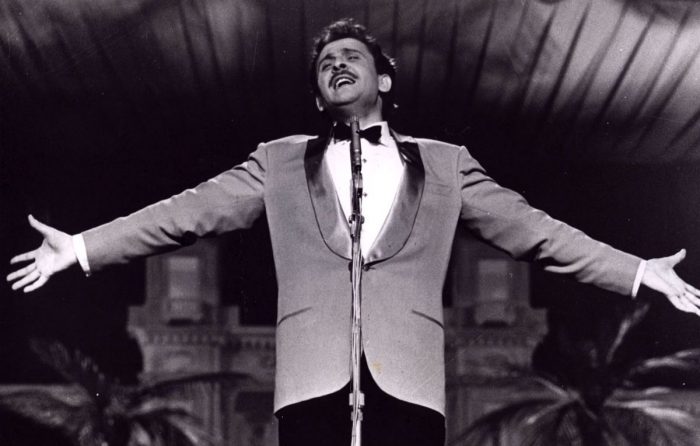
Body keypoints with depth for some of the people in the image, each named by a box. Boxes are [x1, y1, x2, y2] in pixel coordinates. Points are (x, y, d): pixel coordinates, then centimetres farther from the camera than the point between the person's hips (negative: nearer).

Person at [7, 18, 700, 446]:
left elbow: (529, 229, 15)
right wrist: (81, 248, 7)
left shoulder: (444, 165, 18)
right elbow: (188, 212, 14)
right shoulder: (279, 164, 19)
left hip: (408, 381, 0)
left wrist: (642, 272, 8)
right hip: (314, 380, 0)